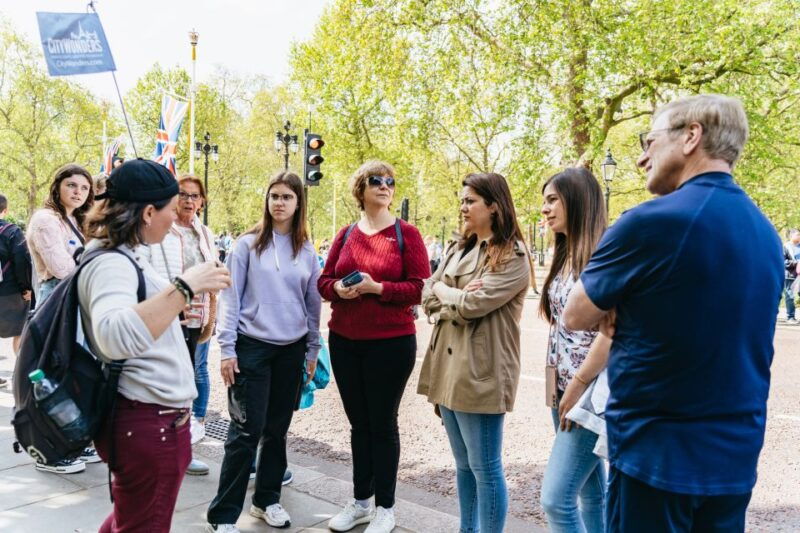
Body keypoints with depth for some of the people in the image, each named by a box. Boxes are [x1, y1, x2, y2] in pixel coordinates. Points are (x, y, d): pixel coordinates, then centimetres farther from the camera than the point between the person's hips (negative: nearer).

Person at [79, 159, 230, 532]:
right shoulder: (110, 264, -22)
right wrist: (184, 287, -41)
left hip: (156, 418, 10)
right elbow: (114, 337, -42)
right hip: (148, 423, -10)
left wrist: (180, 302, 33)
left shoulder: (127, 256, 9)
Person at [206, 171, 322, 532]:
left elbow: (313, 303, 11)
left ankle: (267, 499, 27)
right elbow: (231, 298, -4)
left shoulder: (307, 250, 6)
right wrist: (227, 349, -9)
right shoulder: (248, 244, -2)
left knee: (278, 428, 11)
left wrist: (313, 350, 10)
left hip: (292, 349, 4)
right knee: (247, 430, -4)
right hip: (252, 346, -3)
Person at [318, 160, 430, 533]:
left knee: (383, 424, 5)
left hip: (390, 343, -4)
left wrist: (377, 287, -20)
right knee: (358, 423, 14)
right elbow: (324, 281, 10)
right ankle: (360, 502, 29)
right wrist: (338, 288, -11)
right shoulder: (345, 235, 7)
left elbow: (421, 288, -10)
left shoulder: (406, 233, -5)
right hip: (344, 342, 4)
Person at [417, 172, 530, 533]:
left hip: (479, 371, -8)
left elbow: (472, 304, -18)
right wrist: (457, 300, -10)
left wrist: (443, 291, 1)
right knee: (463, 464, 18)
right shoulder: (458, 249, 15)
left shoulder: (512, 256, -10)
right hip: (447, 364, 8)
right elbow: (428, 299, 9)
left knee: (485, 468, 2)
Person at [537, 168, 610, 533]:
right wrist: (559, 387, 9)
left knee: (556, 498, -9)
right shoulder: (564, 256, 13)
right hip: (563, 391, 9)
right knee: (591, 492, 16)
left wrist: (578, 385, -18)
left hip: (589, 392, -9)